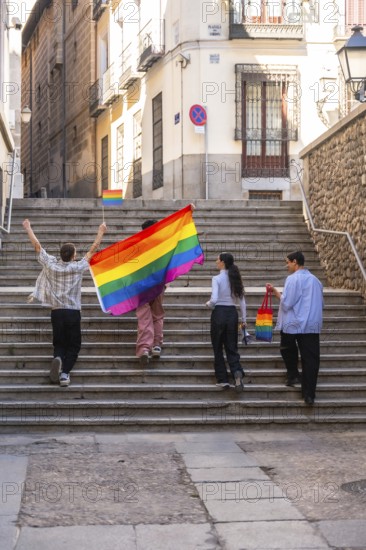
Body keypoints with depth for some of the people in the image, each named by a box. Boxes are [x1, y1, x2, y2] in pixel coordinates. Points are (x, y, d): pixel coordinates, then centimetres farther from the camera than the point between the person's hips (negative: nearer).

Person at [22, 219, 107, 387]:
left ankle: (57, 359, -23)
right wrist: (101, 232, 15)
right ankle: (65, 372, -15)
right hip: (73, 312, -2)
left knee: (59, 344, 12)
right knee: (73, 346, 8)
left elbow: (37, 245, 5)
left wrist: (28, 228, 15)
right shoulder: (78, 267, -6)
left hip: (56, 312, 2)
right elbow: (93, 249, 4)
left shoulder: (51, 265, -3)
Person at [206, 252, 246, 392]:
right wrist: (244, 319, 14)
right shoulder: (235, 278, 6)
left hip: (219, 313, -5)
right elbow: (242, 301, 7)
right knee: (232, 347, 9)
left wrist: (208, 304, 2)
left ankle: (223, 379, 10)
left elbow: (214, 300, -20)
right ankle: (237, 372, -15)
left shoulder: (217, 278, -11)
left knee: (218, 348, 9)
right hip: (232, 313, 5)